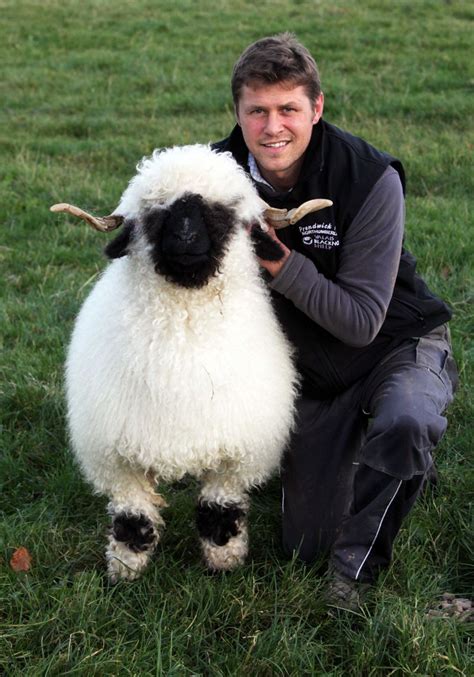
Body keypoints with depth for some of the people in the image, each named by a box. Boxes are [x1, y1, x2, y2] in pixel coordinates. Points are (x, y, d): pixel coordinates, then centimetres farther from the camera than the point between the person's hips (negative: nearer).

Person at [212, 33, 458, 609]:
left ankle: (358, 560, -13)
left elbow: (363, 322, -27)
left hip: (398, 345, -4)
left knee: (402, 424, -40)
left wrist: (280, 263, -37)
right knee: (306, 545, 5)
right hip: (311, 373, 4)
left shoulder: (371, 180, -26)